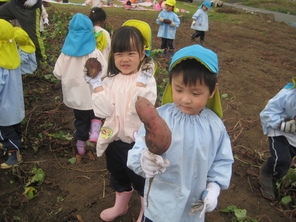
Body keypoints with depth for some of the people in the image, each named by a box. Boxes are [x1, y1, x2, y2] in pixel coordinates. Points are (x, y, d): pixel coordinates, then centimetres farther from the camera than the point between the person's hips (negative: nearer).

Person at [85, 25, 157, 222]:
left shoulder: (147, 79, -15)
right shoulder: (111, 80, -3)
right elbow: (104, 111, -14)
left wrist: (140, 82, -32)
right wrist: (96, 84, -17)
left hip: (137, 141, -5)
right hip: (114, 139, 5)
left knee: (141, 179, 16)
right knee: (118, 176, 27)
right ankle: (121, 206, 54)